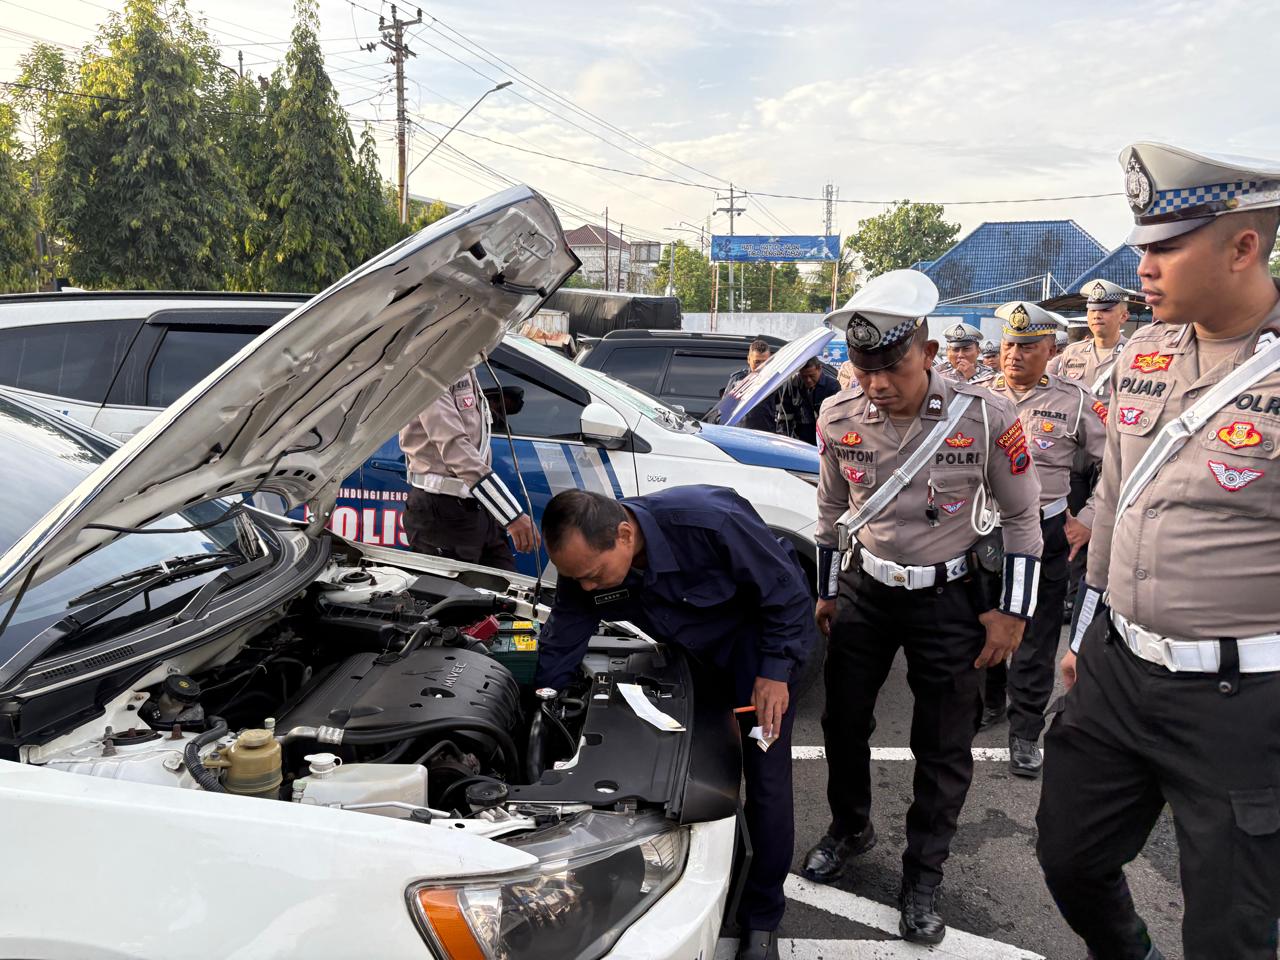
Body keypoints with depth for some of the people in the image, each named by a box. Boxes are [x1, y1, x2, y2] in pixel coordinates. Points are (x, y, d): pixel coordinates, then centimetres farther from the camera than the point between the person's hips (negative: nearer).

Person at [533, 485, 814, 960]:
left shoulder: (710, 521, -40)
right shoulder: (584, 564, -23)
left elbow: (787, 592, -25)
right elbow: (557, 654, -11)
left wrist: (775, 673, -23)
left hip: (755, 634, -5)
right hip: (689, 652, 5)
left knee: (766, 782, -5)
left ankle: (762, 921, 13)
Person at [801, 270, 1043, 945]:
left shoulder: (985, 418, -18)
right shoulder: (839, 420, -9)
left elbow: (1022, 517, -7)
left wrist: (1013, 611, -8)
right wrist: (827, 592, 11)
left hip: (950, 597, -3)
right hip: (866, 587, 3)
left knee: (943, 748, 6)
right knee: (843, 720, 14)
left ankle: (922, 878, 25)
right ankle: (850, 828, 40)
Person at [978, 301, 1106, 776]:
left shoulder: (1075, 402, -3)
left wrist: (1087, 521, -6)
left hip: (1045, 532, -3)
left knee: (1036, 637, 3)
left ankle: (1025, 731, 15)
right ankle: (988, 700, 36)